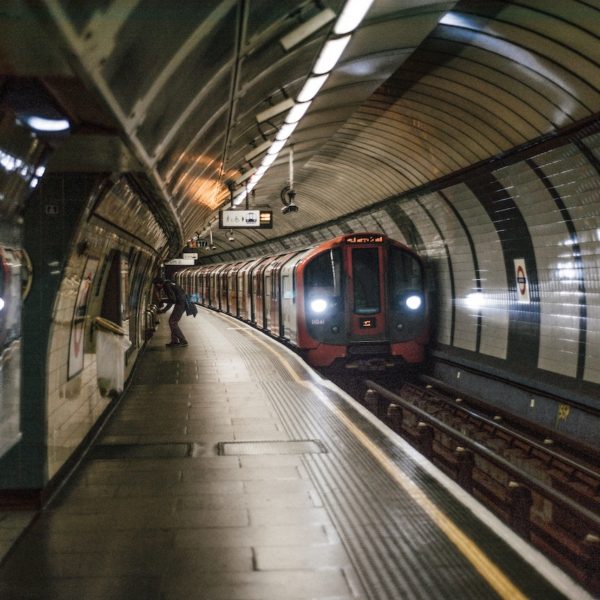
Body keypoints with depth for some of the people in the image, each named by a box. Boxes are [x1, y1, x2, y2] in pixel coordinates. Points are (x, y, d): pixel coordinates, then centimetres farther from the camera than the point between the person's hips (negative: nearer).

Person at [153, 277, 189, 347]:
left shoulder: (167, 286, -13)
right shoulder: (168, 284, 19)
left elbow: (173, 300, -19)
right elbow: (171, 299, 26)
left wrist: (163, 300, -5)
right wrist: (164, 310, 27)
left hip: (181, 304, -10)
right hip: (180, 303, 10)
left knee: (172, 322, -7)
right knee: (172, 321, 13)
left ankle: (183, 341, -6)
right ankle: (174, 341, 14)